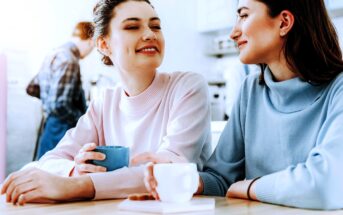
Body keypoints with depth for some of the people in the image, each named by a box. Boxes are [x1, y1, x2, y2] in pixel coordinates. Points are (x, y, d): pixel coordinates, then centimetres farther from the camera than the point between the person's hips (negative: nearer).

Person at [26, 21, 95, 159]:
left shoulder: (54, 54, 9)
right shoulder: (69, 61, -19)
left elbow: (32, 89, 19)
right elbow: (59, 106, -26)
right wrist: (83, 120, -12)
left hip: (50, 130, 10)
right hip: (62, 133, -10)